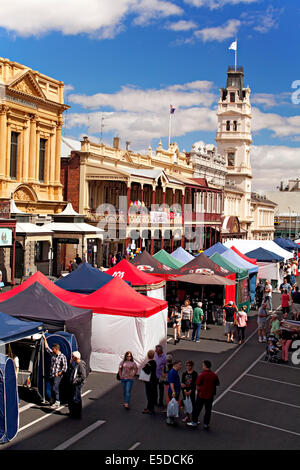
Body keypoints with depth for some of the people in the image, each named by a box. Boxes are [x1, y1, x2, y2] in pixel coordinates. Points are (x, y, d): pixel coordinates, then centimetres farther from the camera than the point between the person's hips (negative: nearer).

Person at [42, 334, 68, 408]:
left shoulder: (62, 357, -11)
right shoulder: (52, 354, 10)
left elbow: (65, 367, -13)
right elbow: (47, 348, 21)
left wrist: (58, 374, -12)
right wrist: (44, 339, 20)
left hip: (57, 376, -7)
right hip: (52, 375, 7)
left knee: (54, 388, -15)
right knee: (53, 388, 11)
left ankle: (57, 402, -9)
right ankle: (54, 401, 22)